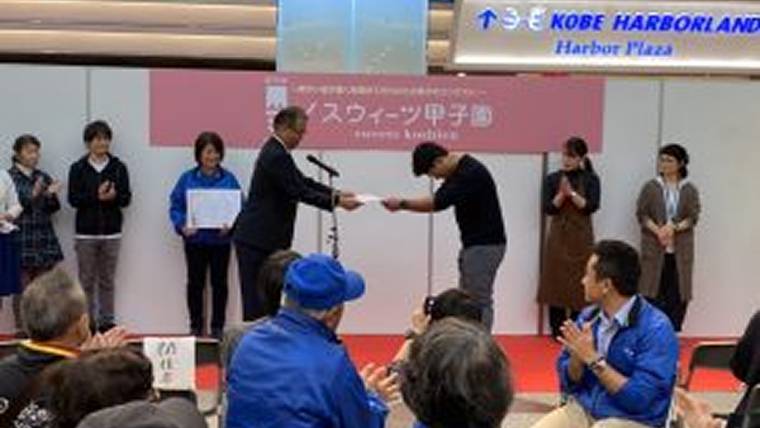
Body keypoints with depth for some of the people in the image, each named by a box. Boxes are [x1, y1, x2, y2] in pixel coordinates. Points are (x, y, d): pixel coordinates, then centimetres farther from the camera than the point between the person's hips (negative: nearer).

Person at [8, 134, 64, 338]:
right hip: (21, 239, -4)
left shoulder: (43, 177, 11)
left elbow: (53, 208, 11)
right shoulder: (9, 178, -2)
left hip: (44, 238, 4)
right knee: (22, 286, 0)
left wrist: (51, 195, -9)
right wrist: (33, 195, -22)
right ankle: (22, 328, 7)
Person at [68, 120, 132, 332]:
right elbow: (73, 199, -5)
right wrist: (96, 196, -19)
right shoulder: (78, 168, 1)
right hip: (86, 231, -1)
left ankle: (107, 321, 14)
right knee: (87, 281, 3)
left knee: (107, 280, 7)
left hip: (111, 231, 1)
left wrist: (114, 196, -20)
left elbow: (126, 198, 1)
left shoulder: (118, 167, 4)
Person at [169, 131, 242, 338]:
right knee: (195, 283, 9)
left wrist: (231, 225, -19)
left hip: (220, 240, 0)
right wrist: (182, 225, -16)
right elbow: (175, 206, 0)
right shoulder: (187, 178, 0)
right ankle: (196, 326, 19)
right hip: (195, 239, 0)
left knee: (219, 283, 8)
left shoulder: (228, 179, -1)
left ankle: (218, 327, 17)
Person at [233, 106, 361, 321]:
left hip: (262, 239, 10)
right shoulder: (277, 156, -18)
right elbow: (300, 192, -19)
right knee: (257, 300, -7)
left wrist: (335, 193, 8)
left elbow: (302, 182, 18)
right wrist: (337, 202, -15)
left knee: (261, 297, 11)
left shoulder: (276, 152, 14)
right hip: (257, 240, -10)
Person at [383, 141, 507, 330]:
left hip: (486, 245, -10)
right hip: (473, 244, 10)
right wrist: (402, 205, 0)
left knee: (479, 302, -8)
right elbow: (438, 201, 14)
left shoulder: (472, 172, -22)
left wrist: (402, 203, -19)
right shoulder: (456, 172, 10)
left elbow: (439, 203, -27)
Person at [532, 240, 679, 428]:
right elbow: (569, 382, 8)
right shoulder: (588, 317, 3)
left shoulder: (656, 329, -15)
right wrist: (577, 356, -13)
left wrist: (593, 359, -19)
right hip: (582, 410, 6)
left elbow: (640, 399, -20)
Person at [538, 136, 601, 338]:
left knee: (580, 284, -2)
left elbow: (592, 206, -10)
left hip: (581, 238, -1)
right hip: (558, 237, 1)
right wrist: (561, 194, -19)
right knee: (556, 282, 0)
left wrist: (572, 193, -19)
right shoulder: (552, 179, 4)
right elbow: (548, 208, -4)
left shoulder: (590, 179, 1)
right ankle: (557, 331, 8)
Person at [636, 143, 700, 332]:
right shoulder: (650, 187, 3)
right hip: (654, 248, -1)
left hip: (680, 250, 1)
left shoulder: (690, 190, 5)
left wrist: (673, 228, -18)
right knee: (654, 292, -3)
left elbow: (693, 217, 0)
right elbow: (641, 214, -1)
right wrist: (658, 231, -16)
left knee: (677, 295, 0)